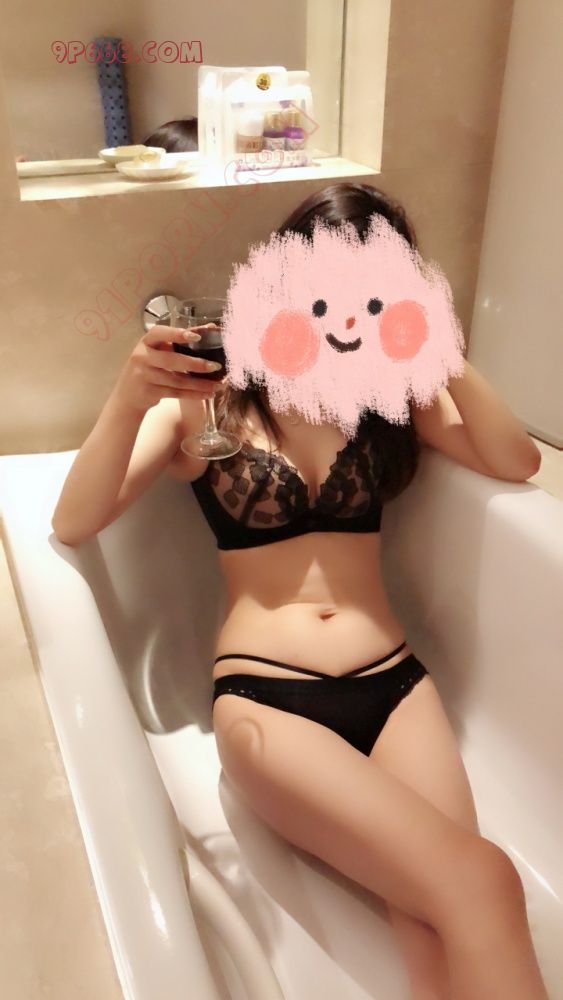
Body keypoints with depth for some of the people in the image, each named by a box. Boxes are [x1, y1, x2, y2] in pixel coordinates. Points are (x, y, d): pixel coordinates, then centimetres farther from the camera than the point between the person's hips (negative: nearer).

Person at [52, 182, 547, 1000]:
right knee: (479, 884, -24)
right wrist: (127, 403, -22)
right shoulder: (205, 398, 3)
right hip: (264, 696, -3)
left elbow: (517, 462, 5)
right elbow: (72, 525, -4)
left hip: (394, 681, 4)